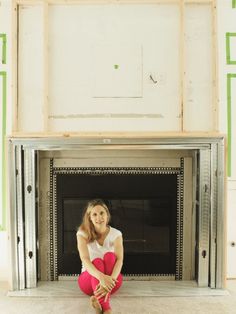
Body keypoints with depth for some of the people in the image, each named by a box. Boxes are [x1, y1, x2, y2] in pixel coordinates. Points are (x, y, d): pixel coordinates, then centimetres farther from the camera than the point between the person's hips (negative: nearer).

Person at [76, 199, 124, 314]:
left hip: (111, 279, 1)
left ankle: (99, 299, -48)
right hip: (89, 277, -1)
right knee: (97, 262, -34)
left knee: (110, 256, -30)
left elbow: (119, 260, -21)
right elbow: (85, 259, -26)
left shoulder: (116, 234, -7)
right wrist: (101, 277, -47)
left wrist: (111, 279, -44)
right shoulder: (83, 233, -11)